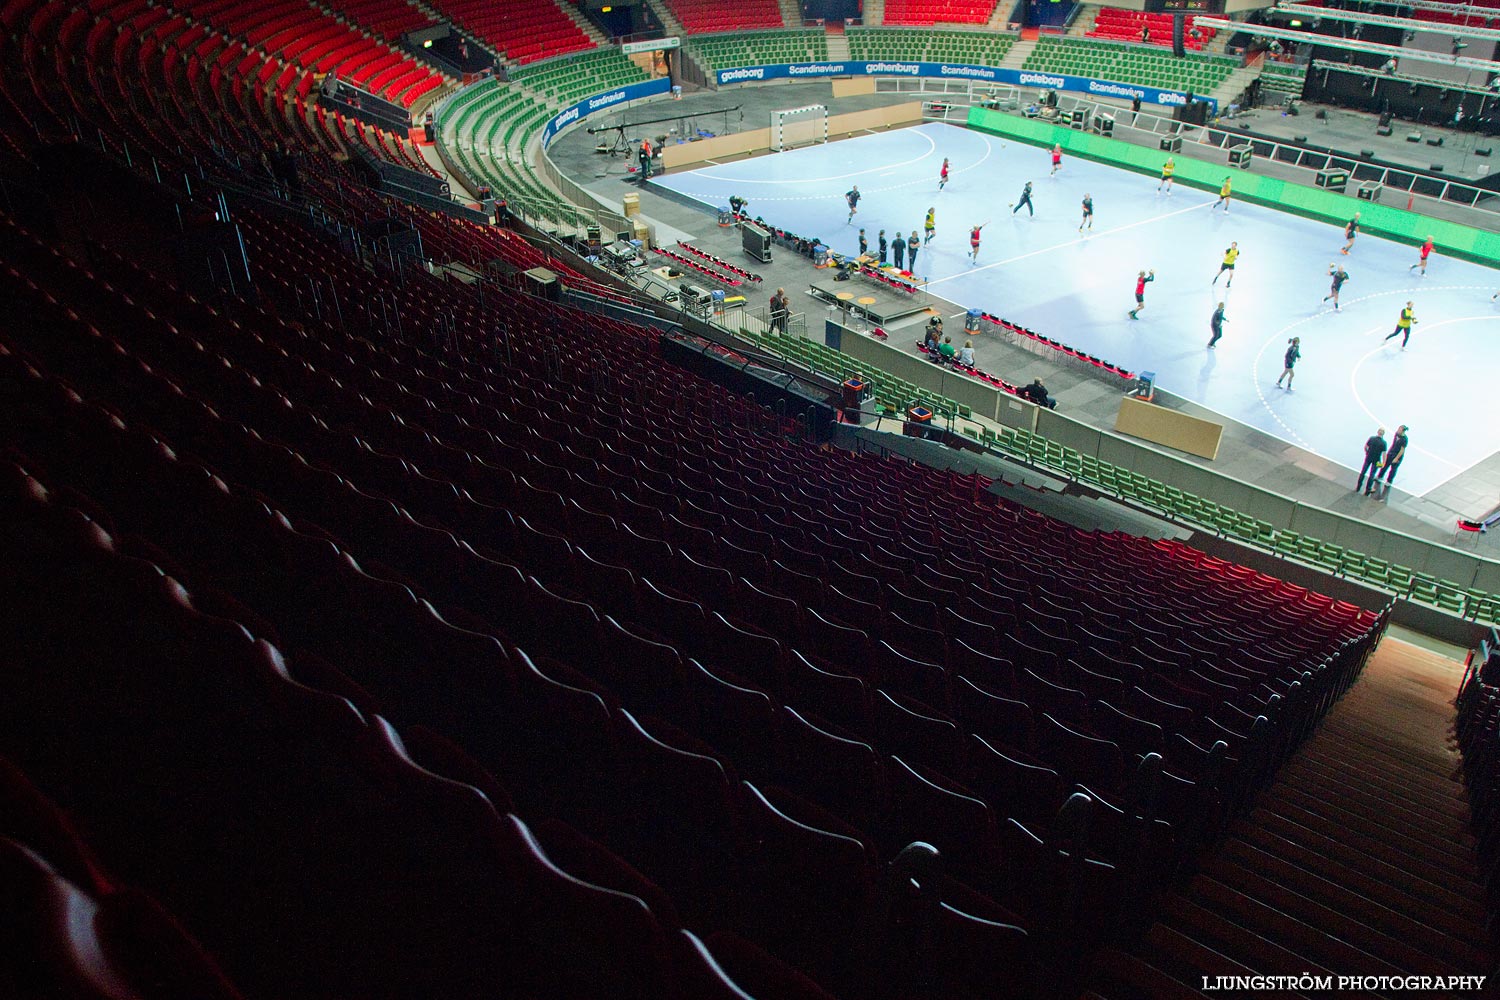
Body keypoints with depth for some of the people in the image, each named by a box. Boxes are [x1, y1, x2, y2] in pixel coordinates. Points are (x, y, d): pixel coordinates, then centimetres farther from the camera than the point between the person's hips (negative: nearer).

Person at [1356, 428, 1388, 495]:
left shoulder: (1371, 438, -12)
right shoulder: (1383, 443, -19)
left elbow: (1365, 447, -4)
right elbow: (1384, 454, -16)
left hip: (1368, 457, 2)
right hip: (1376, 460, -2)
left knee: (1363, 472, 17)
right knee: (1372, 475, 11)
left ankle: (1358, 487, 26)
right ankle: (1367, 491, 17)